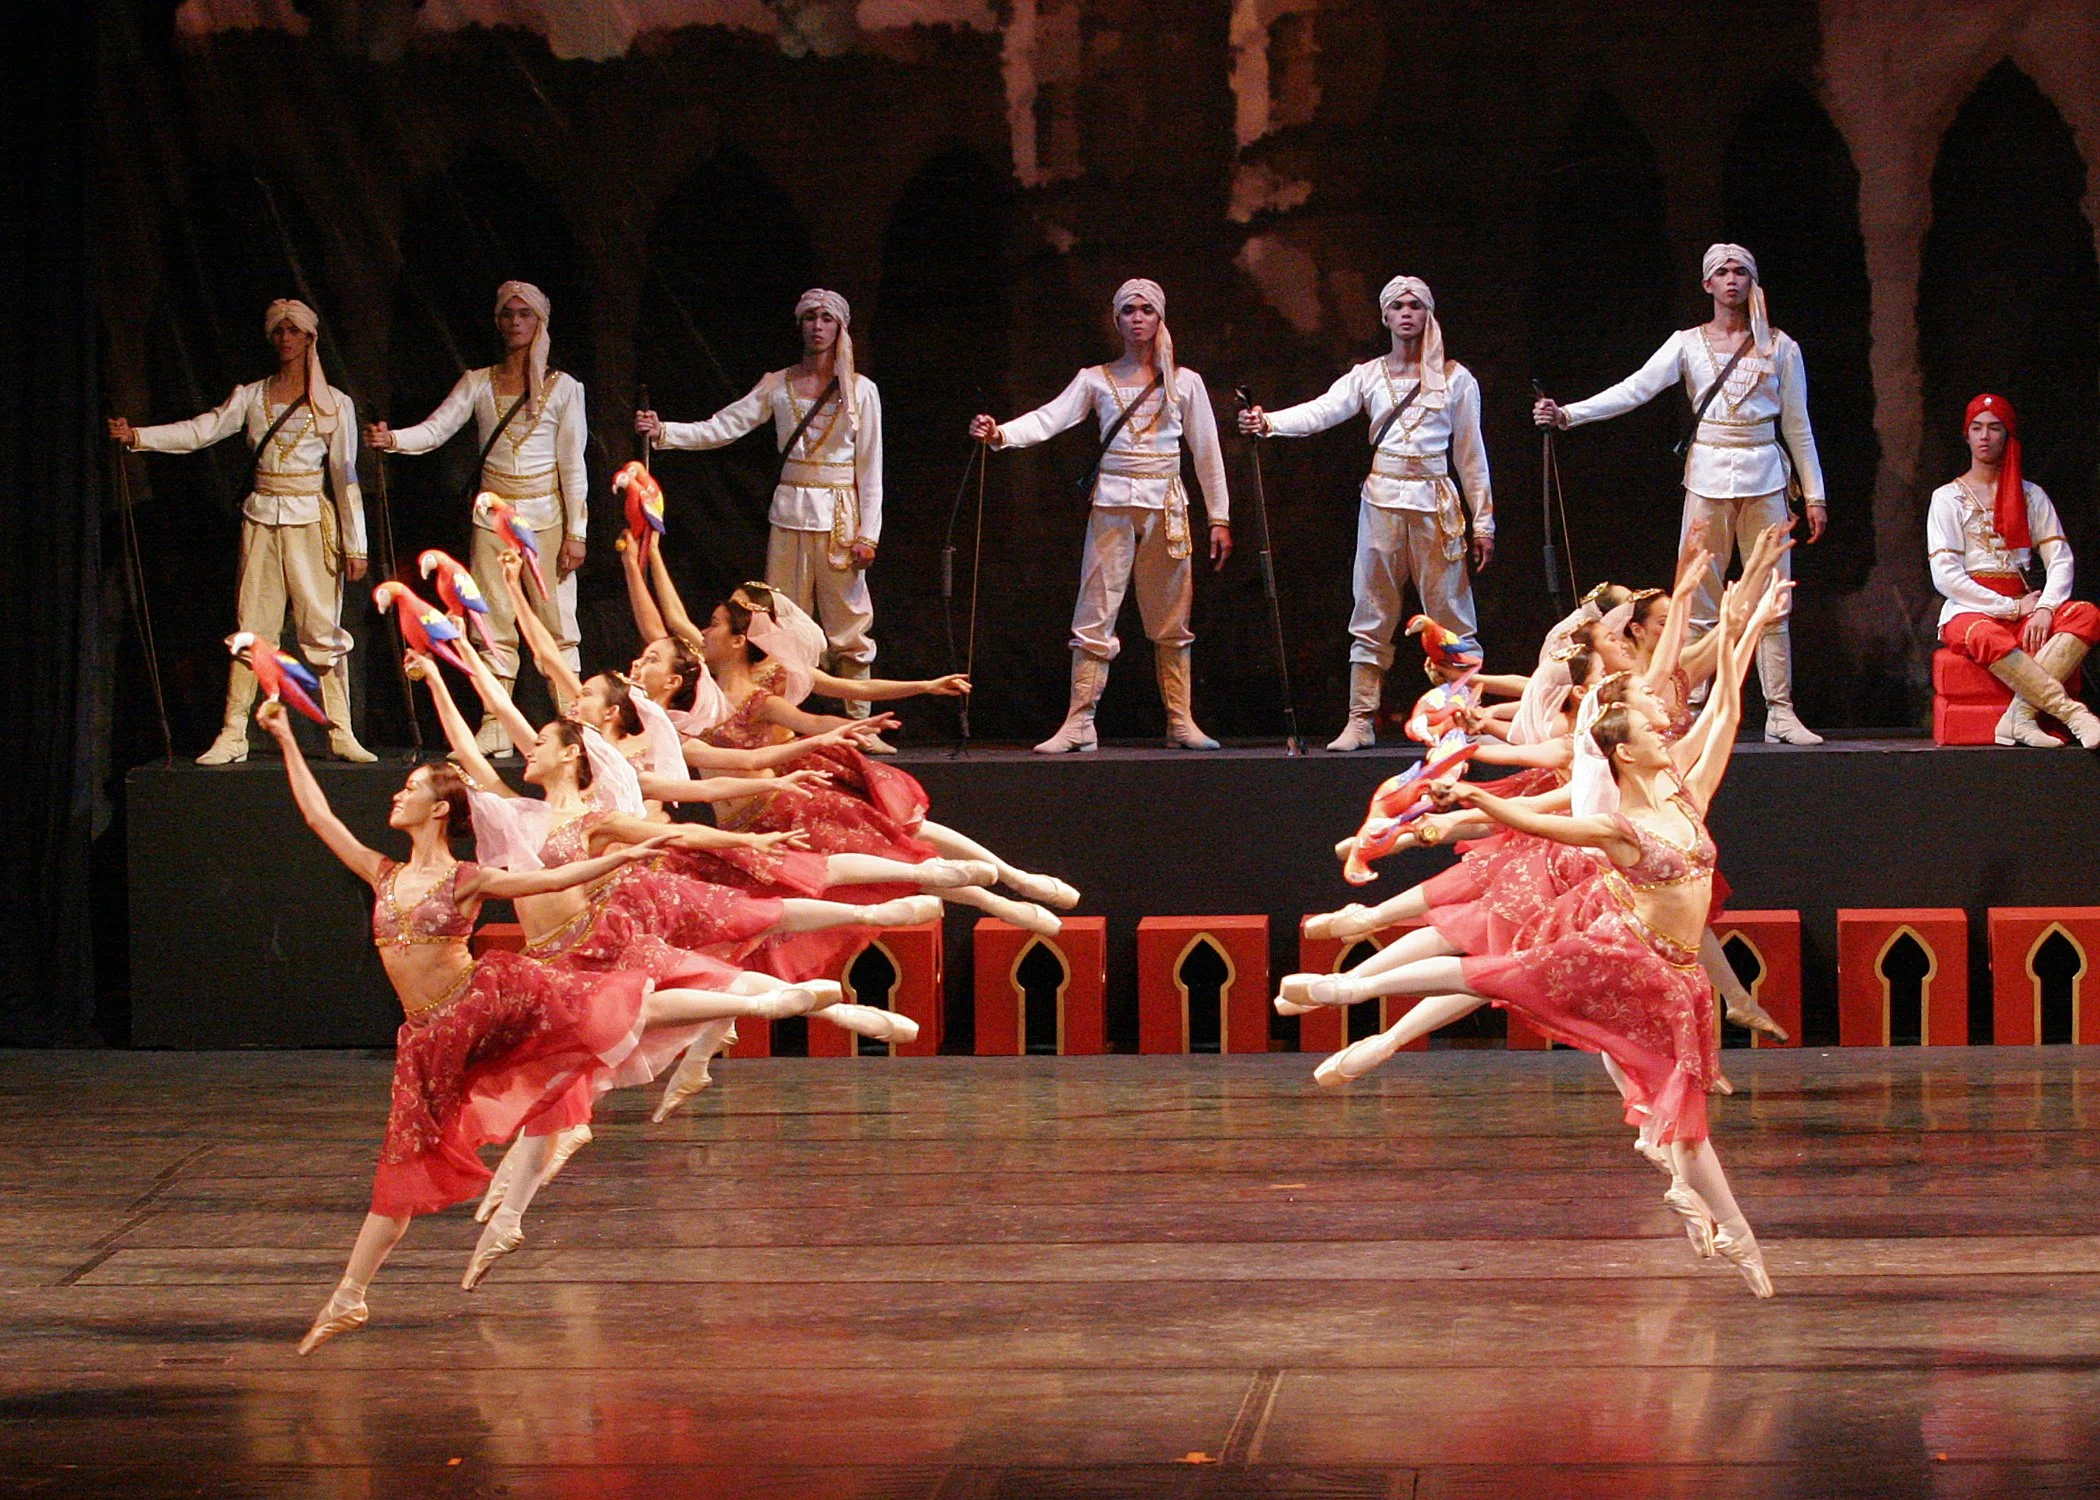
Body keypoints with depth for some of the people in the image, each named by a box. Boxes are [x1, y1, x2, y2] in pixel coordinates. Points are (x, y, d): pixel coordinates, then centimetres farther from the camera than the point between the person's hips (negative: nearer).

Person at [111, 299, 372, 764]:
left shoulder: (332, 403, 3)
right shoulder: (252, 396, 9)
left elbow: (345, 474, 1)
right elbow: (203, 430, -1)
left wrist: (355, 545, -2)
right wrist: (137, 436, -13)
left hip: (312, 522, -2)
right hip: (261, 520, 2)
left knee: (322, 626, -4)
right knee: (253, 626, 0)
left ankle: (341, 733, 1)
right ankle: (233, 736, 0)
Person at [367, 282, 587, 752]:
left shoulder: (562, 388, 1)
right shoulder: (478, 384, 7)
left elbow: (573, 465, -1)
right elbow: (436, 429, -4)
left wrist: (576, 532, -7)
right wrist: (392, 440, -25)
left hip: (547, 517, -2)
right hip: (494, 515, 2)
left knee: (556, 623, -5)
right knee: (495, 626, 1)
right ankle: (495, 728, 2)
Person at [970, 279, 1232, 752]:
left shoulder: (1184, 383, 8)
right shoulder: (1096, 380, 7)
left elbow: (1207, 452, 9)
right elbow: (1049, 420, -7)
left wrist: (1220, 518, 5)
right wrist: (999, 433, -25)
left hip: (1166, 507, 0)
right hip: (1112, 508, 0)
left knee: (1171, 620, 3)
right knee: (1094, 616, -5)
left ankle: (1180, 723, 8)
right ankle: (1078, 725, -6)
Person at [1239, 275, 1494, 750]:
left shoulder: (1455, 378, 6)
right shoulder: (1369, 375, 8)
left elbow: (1470, 454, 7)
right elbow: (1321, 411, -8)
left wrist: (1483, 522, 4)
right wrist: (1268, 422, -27)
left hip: (1436, 503, -1)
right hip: (1381, 501, 1)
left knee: (1451, 613, -3)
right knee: (1372, 617, 1)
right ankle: (1361, 722, 2)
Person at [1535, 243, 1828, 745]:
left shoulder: (1779, 347, 7)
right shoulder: (1688, 343, 5)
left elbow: (1798, 426, 9)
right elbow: (1634, 389, -5)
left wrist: (1814, 495, 7)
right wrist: (1568, 414, -16)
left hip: (1764, 476, 0)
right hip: (1707, 475, 0)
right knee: (1698, 603, -3)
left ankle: (1780, 713, 2)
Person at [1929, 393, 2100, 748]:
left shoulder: (2030, 496, 16)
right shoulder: (1948, 498, 6)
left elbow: (2060, 560, 5)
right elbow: (1945, 576, -5)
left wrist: (2045, 609, -15)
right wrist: (2014, 608, -10)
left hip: (2022, 609, 3)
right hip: (1968, 612, -3)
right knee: (1988, 637, -40)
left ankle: (2020, 717, -39)